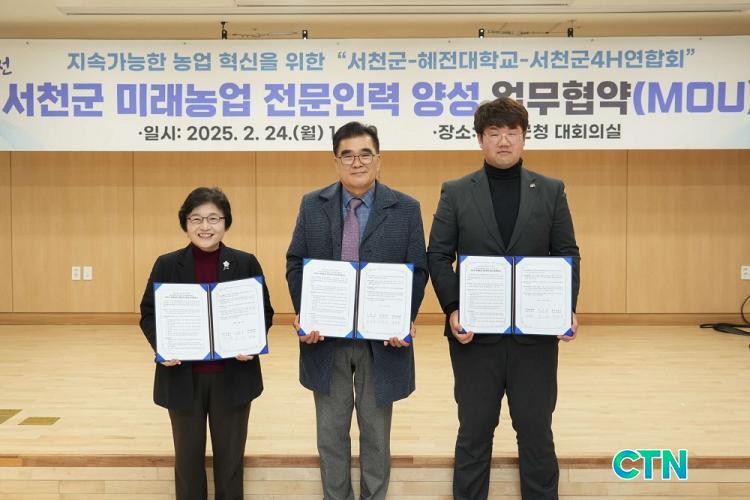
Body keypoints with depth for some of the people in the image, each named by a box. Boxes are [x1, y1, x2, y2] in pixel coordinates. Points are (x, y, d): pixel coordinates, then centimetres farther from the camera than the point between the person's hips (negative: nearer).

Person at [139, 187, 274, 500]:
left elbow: (265, 312, 3)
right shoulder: (167, 265, 0)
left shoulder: (246, 263, -1)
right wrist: (160, 345, -16)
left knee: (230, 456, 13)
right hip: (184, 377, 1)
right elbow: (148, 314, 3)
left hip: (232, 376, 0)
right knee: (188, 457, 14)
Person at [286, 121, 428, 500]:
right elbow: (295, 265, 3)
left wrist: (405, 320, -15)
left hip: (381, 339, -1)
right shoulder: (312, 205, 3)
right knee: (331, 430, 15)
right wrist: (303, 314, -10)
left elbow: (418, 271, -2)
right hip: (325, 336, 2)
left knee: (376, 430, 14)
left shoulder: (406, 209, -2)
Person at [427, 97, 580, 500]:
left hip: (535, 332, 1)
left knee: (536, 429, 11)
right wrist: (452, 309, -13)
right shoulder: (455, 193, 3)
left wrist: (567, 308, -9)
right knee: (474, 430, 11)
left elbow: (567, 255, 5)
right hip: (475, 332, 0)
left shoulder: (551, 191, 6)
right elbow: (438, 256, -1)